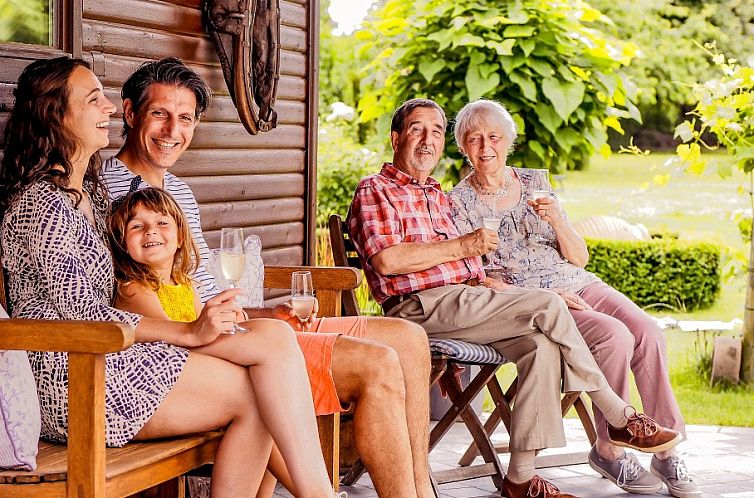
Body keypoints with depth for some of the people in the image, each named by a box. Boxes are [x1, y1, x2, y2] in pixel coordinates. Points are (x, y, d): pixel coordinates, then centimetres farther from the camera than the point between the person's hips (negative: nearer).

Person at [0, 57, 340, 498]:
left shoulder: (91, 192, 19)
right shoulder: (39, 204, -11)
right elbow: (82, 312, -17)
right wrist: (189, 333, -19)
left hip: (105, 359, 9)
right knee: (255, 393, -15)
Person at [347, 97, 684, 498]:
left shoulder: (438, 196, 30)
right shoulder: (375, 191, 5)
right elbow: (387, 259, -13)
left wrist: (505, 289, 9)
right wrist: (462, 246, -9)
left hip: (461, 296, 8)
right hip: (420, 305, -8)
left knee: (541, 342, -22)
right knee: (547, 308, -20)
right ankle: (619, 417, -8)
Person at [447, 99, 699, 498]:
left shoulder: (534, 181, 12)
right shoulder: (459, 203, 0)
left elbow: (579, 258, 10)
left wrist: (556, 220, -10)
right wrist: (545, 296, -15)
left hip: (579, 285, 5)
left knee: (646, 331, -22)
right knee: (615, 337, -29)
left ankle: (667, 453, -17)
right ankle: (609, 450, -16)